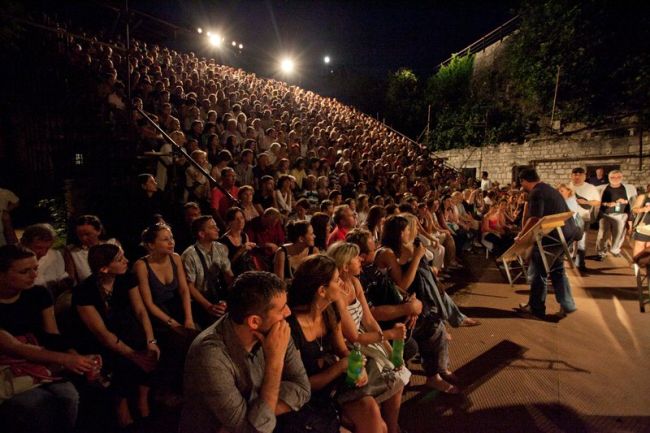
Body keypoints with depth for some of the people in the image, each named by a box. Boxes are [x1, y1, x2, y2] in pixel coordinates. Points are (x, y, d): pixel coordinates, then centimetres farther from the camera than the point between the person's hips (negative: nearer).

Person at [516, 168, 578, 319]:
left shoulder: (536, 193, -14)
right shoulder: (548, 189, 17)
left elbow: (534, 219, -22)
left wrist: (520, 236, -12)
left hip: (554, 236, -10)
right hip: (567, 232, 10)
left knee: (538, 272, 1)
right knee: (557, 269, 21)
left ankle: (536, 309, 12)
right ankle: (567, 305, 25)